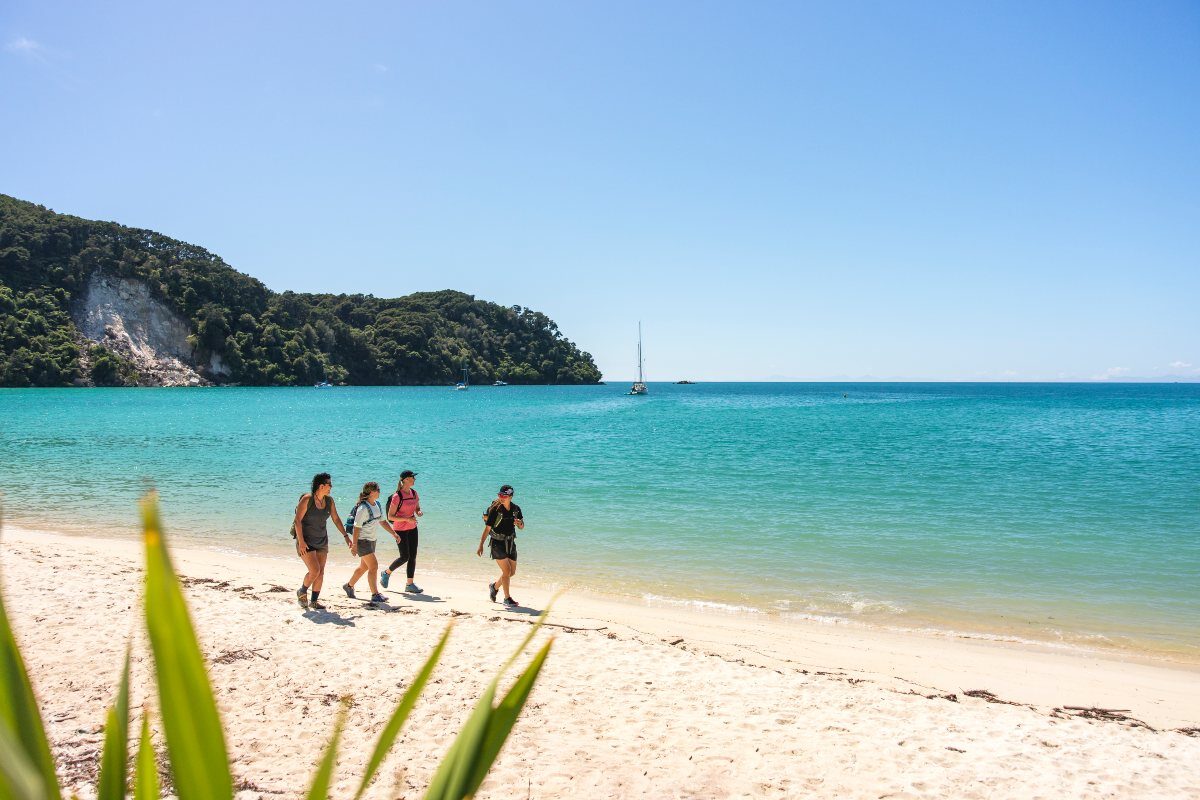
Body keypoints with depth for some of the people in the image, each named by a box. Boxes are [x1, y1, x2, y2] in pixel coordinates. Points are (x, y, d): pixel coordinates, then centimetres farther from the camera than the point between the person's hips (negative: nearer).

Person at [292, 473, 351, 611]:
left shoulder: (329, 501, 3)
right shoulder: (307, 499, -15)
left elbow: (336, 519, 10)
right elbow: (297, 520, -16)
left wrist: (346, 536, 5)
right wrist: (301, 541, -22)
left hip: (322, 541, 6)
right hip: (306, 541, -6)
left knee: (321, 572, 4)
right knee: (315, 570, -14)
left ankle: (314, 600, 15)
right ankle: (302, 592, 13)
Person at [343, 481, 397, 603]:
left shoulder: (377, 505, 7)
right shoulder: (363, 508, -20)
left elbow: (382, 521, 16)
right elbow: (357, 527, -21)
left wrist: (394, 534, 12)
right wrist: (354, 545, -22)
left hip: (371, 540, 9)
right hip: (362, 541, -9)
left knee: (364, 566, 18)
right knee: (373, 566, -11)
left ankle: (349, 586, 36)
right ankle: (375, 595, -8)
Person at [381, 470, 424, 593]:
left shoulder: (414, 493, 4)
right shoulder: (397, 496, -17)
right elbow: (390, 516, -16)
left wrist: (419, 512, -7)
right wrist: (407, 519, -26)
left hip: (412, 529, 7)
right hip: (400, 530, -7)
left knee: (413, 556, 4)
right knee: (405, 557, -5)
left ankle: (409, 584, 11)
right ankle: (386, 573, 20)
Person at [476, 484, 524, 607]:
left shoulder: (516, 509, -2)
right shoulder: (495, 510, -15)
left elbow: (522, 527, 9)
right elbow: (487, 528, -11)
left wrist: (519, 523, -15)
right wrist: (481, 545, -13)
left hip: (510, 543, 6)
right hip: (498, 543, -6)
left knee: (512, 572, 12)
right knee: (507, 571, -13)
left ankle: (494, 586, 37)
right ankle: (507, 598, 0)